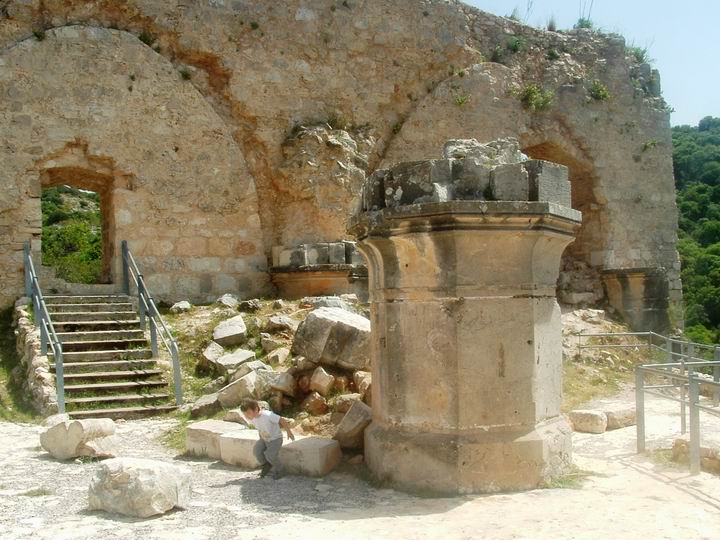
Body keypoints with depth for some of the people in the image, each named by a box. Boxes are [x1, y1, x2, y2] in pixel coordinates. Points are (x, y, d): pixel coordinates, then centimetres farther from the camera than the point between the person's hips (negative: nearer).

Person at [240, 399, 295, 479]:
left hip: (275, 439, -6)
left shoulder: (268, 415, -33)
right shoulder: (251, 418, -12)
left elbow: (283, 420, -24)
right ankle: (266, 465, 11)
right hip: (264, 439, 6)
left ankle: (278, 469, 8)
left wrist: (288, 432, -14)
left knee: (270, 455, -23)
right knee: (256, 451, -17)